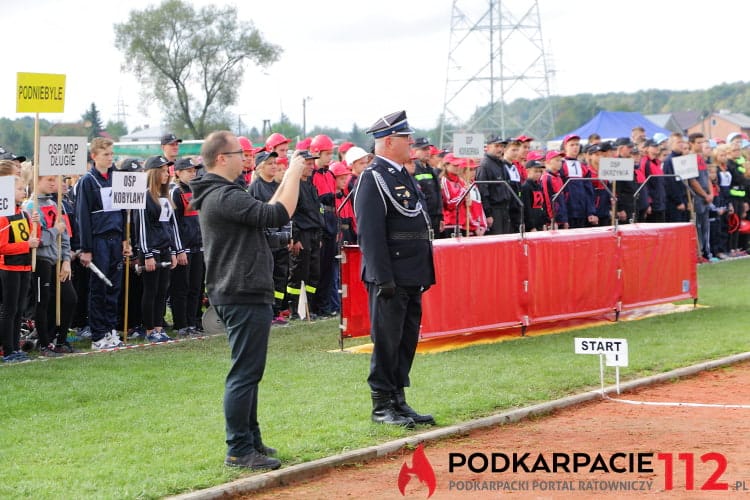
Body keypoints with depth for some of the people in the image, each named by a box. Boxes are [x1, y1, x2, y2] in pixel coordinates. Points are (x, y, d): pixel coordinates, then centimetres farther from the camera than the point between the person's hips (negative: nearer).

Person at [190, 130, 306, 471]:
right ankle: (239, 451, -3)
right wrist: (294, 175, -12)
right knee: (245, 373, -7)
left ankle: (251, 441, 26)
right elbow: (278, 215, -24)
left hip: (243, 294, 11)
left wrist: (289, 178, 13)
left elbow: (264, 213, 21)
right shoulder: (224, 196, -19)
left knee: (248, 372, 18)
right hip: (244, 295, -11)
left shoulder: (217, 195, 15)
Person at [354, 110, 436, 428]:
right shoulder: (373, 178, -12)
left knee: (407, 341, 12)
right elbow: (370, 233, -18)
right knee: (387, 341, -2)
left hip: (412, 279, 9)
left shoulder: (403, 175, 18)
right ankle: (382, 406, 6)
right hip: (390, 279, -9)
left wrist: (424, 275, 19)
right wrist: (383, 278, -22)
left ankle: (398, 401, 20)